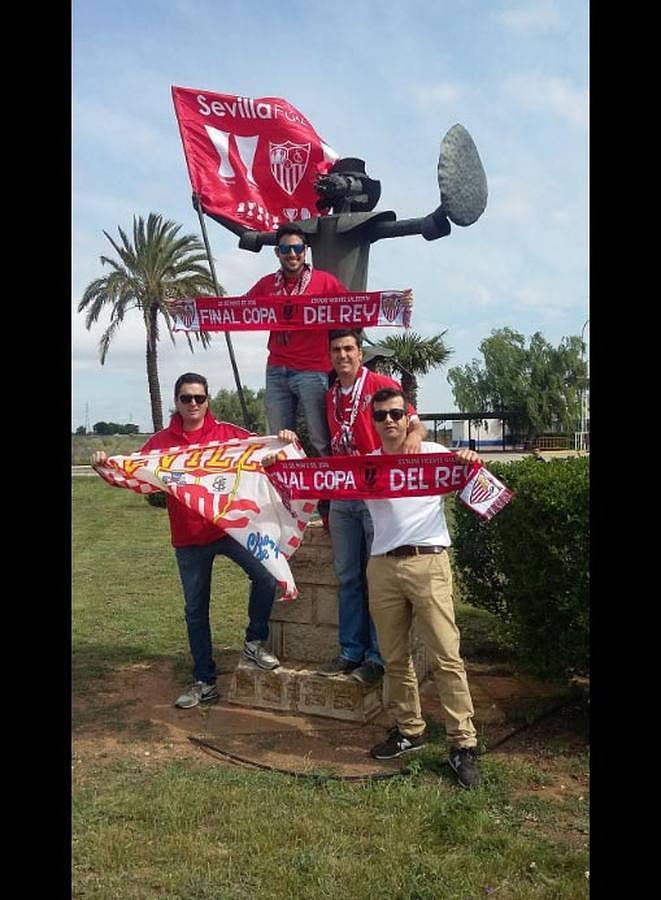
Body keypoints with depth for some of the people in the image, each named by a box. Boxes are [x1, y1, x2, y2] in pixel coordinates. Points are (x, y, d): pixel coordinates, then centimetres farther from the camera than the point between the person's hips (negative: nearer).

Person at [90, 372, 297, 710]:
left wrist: (282, 441, -26)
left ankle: (255, 641, 6)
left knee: (266, 576, -21)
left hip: (230, 526, -1)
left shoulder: (227, 432, 1)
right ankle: (204, 681, 27)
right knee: (195, 610, 11)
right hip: (188, 539, 2)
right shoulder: (161, 441, 3)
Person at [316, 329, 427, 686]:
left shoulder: (381, 385, -2)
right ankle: (351, 651, 19)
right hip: (342, 497, 6)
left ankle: (378, 657, 6)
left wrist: (413, 435, -29)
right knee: (347, 577, 10)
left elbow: (416, 424, -5)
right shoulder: (330, 396, 15)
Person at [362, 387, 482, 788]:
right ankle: (409, 730, 25)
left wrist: (471, 463, -23)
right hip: (383, 566, 3)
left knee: (447, 656, -5)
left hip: (428, 563, -3)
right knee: (394, 658, 11)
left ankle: (463, 743, 3)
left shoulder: (434, 452, 5)